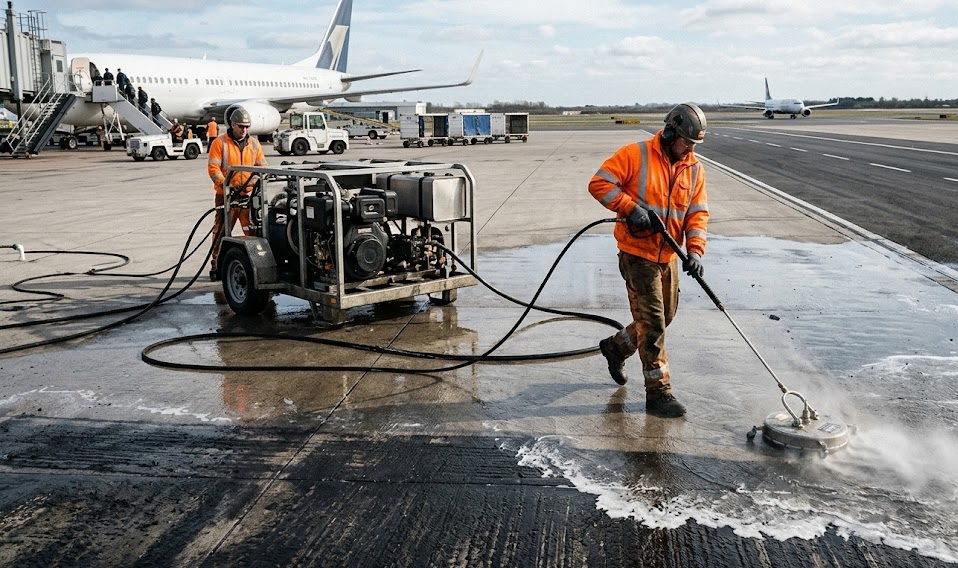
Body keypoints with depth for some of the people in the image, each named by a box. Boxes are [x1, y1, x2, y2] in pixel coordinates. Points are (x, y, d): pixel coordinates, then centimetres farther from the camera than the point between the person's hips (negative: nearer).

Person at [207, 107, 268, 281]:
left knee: (254, 232, 0)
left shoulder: (254, 143, 11)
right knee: (222, 232, 3)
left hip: (249, 195, 3)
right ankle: (216, 265, 12)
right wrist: (225, 184, -22)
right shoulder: (220, 142, -2)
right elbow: (213, 167, -8)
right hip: (226, 196, -3)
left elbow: (262, 166, 12)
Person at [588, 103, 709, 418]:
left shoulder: (694, 169, 5)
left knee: (664, 317, 18)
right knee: (652, 322, -6)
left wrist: (695, 251, -12)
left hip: (669, 256, 7)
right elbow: (599, 183, -15)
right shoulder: (635, 155, -12)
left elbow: (697, 213, 2)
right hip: (637, 253, -7)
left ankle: (616, 347, 42)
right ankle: (658, 392, 3)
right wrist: (631, 208, -24)